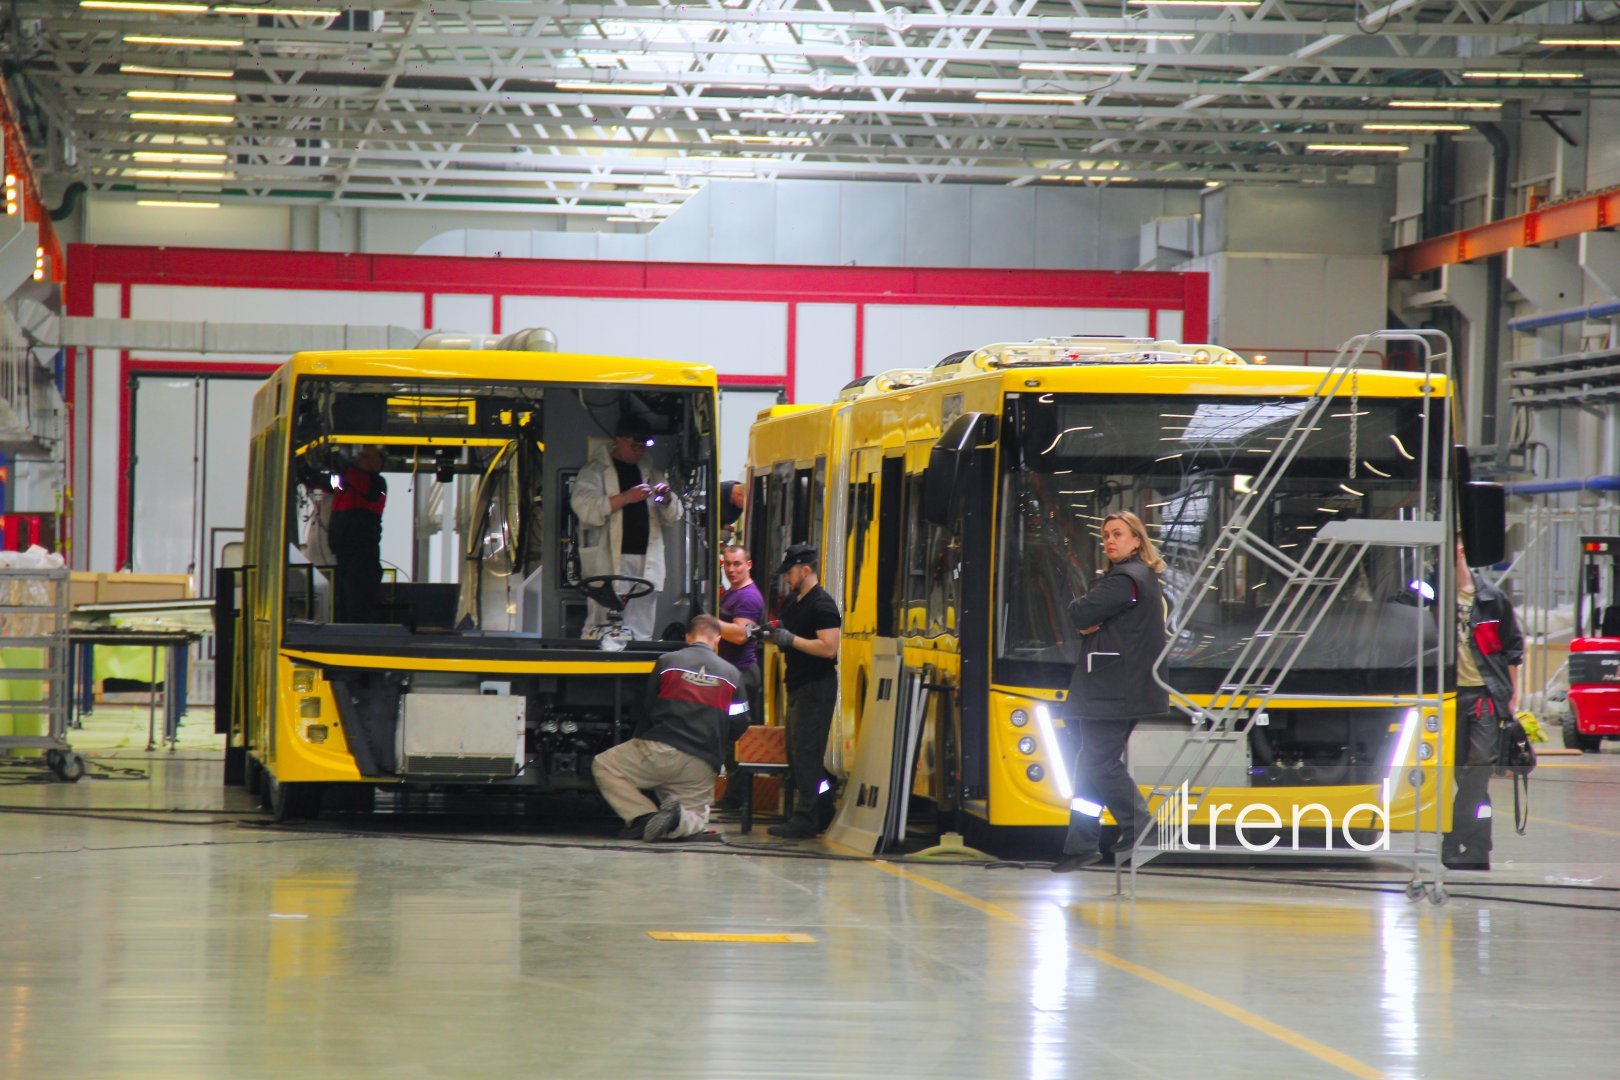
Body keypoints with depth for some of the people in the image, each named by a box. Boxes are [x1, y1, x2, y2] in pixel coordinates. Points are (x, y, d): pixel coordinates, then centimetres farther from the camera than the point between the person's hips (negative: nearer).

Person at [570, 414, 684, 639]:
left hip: (646, 562, 5)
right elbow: (584, 507, -11)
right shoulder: (596, 469, 5)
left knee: (641, 631, 2)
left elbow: (672, 517, 23)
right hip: (609, 562, -5)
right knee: (601, 631, -12)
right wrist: (626, 498, -19)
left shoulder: (651, 472, 21)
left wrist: (667, 498, 0)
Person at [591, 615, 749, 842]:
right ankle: (678, 820, -19)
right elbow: (739, 725, 11)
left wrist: (640, 742, 25)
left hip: (662, 753, -3)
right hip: (703, 767, 3)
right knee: (696, 816, 21)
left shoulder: (667, 662, 5)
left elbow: (647, 710, 9)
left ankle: (644, 817, -10)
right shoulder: (731, 674, 10)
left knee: (603, 766, 13)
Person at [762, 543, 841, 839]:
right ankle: (800, 816, 16)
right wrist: (772, 636, 6)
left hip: (816, 688, -10)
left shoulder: (822, 604, -15)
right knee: (795, 752, 11)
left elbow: (828, 648, -23)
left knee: (806, 753, -11)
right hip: (798, 686, 10)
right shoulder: (793, 600, 16)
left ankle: (804, 820, -12)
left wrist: (791, 639, -19)